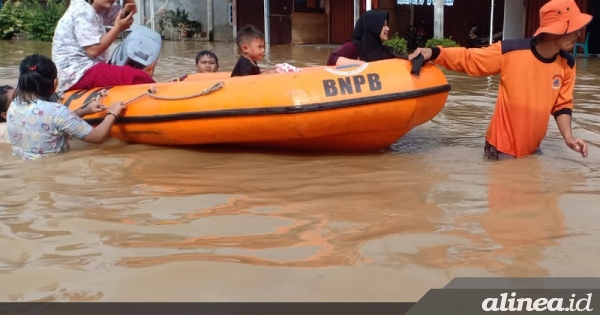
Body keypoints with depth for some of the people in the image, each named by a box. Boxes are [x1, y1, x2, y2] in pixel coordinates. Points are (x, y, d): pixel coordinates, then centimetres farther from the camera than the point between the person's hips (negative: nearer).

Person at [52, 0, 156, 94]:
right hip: (78, 74, -10)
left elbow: (131, 10, 21)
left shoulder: (98, 10, 16)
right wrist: (118, 28, -12)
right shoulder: (84, 11, -13)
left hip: (85, 70, 10)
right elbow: (93, 51, -19)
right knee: (138, 78, -25)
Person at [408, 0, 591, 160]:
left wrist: (568, 137, -7)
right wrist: (432, 53, -24)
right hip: (502, 149, -5)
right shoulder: (510, 52, -18)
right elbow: (468, 59, -12)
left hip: (533, 150, 5)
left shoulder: (567, 64, -3)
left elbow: (562, 104, 7)